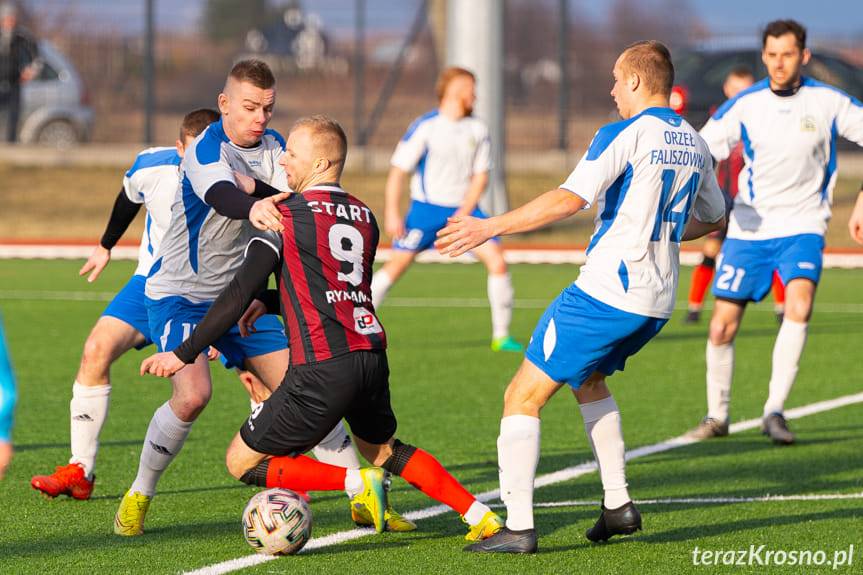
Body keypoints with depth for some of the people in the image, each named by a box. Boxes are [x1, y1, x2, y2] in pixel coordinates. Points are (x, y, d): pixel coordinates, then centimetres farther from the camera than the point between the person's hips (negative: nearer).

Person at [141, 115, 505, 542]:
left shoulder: (286, 216, -5)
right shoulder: (365, 218, 15)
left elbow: (239, 295, -9)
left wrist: (184, 354, -4)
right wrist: (270, 303, 33)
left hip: (323, 369, -7)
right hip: (372, 355, 7)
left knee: (243, 463, 4)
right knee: (383, 450, 32)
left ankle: (357, 483, -10)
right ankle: (481, 517, 21)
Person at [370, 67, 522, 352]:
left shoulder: (477, 130, 2)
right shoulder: (424, 127, -11)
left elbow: (480, 176, 4)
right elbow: (397, 171, -8)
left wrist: (463, 214, -9)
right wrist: (391, 213, -15)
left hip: (463, 208, 4)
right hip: (426, 208, -4)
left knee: (497, 261, -10)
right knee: (397, 264, -8)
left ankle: (501, 336, -1)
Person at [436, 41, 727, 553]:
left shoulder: (625, 135, -12)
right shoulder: (695, 145, 11)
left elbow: (569, 199, -22)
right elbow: (713, 218, 27)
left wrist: (490, 227, -18)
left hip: (605, 294, -8)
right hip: (657, 303, 8)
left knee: (524, 396, -2)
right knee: (589, 378, 33)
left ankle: (518, 526, -11)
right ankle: (619, 505, 25)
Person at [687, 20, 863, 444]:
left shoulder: (828, 103, -6)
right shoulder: (744, 105, -4)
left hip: (802, 226, -1)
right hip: (749, 229, 2)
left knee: (799, 305, -27)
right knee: (722, 326, 0)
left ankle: (774, 411, -22)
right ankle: (717, 414, 21)